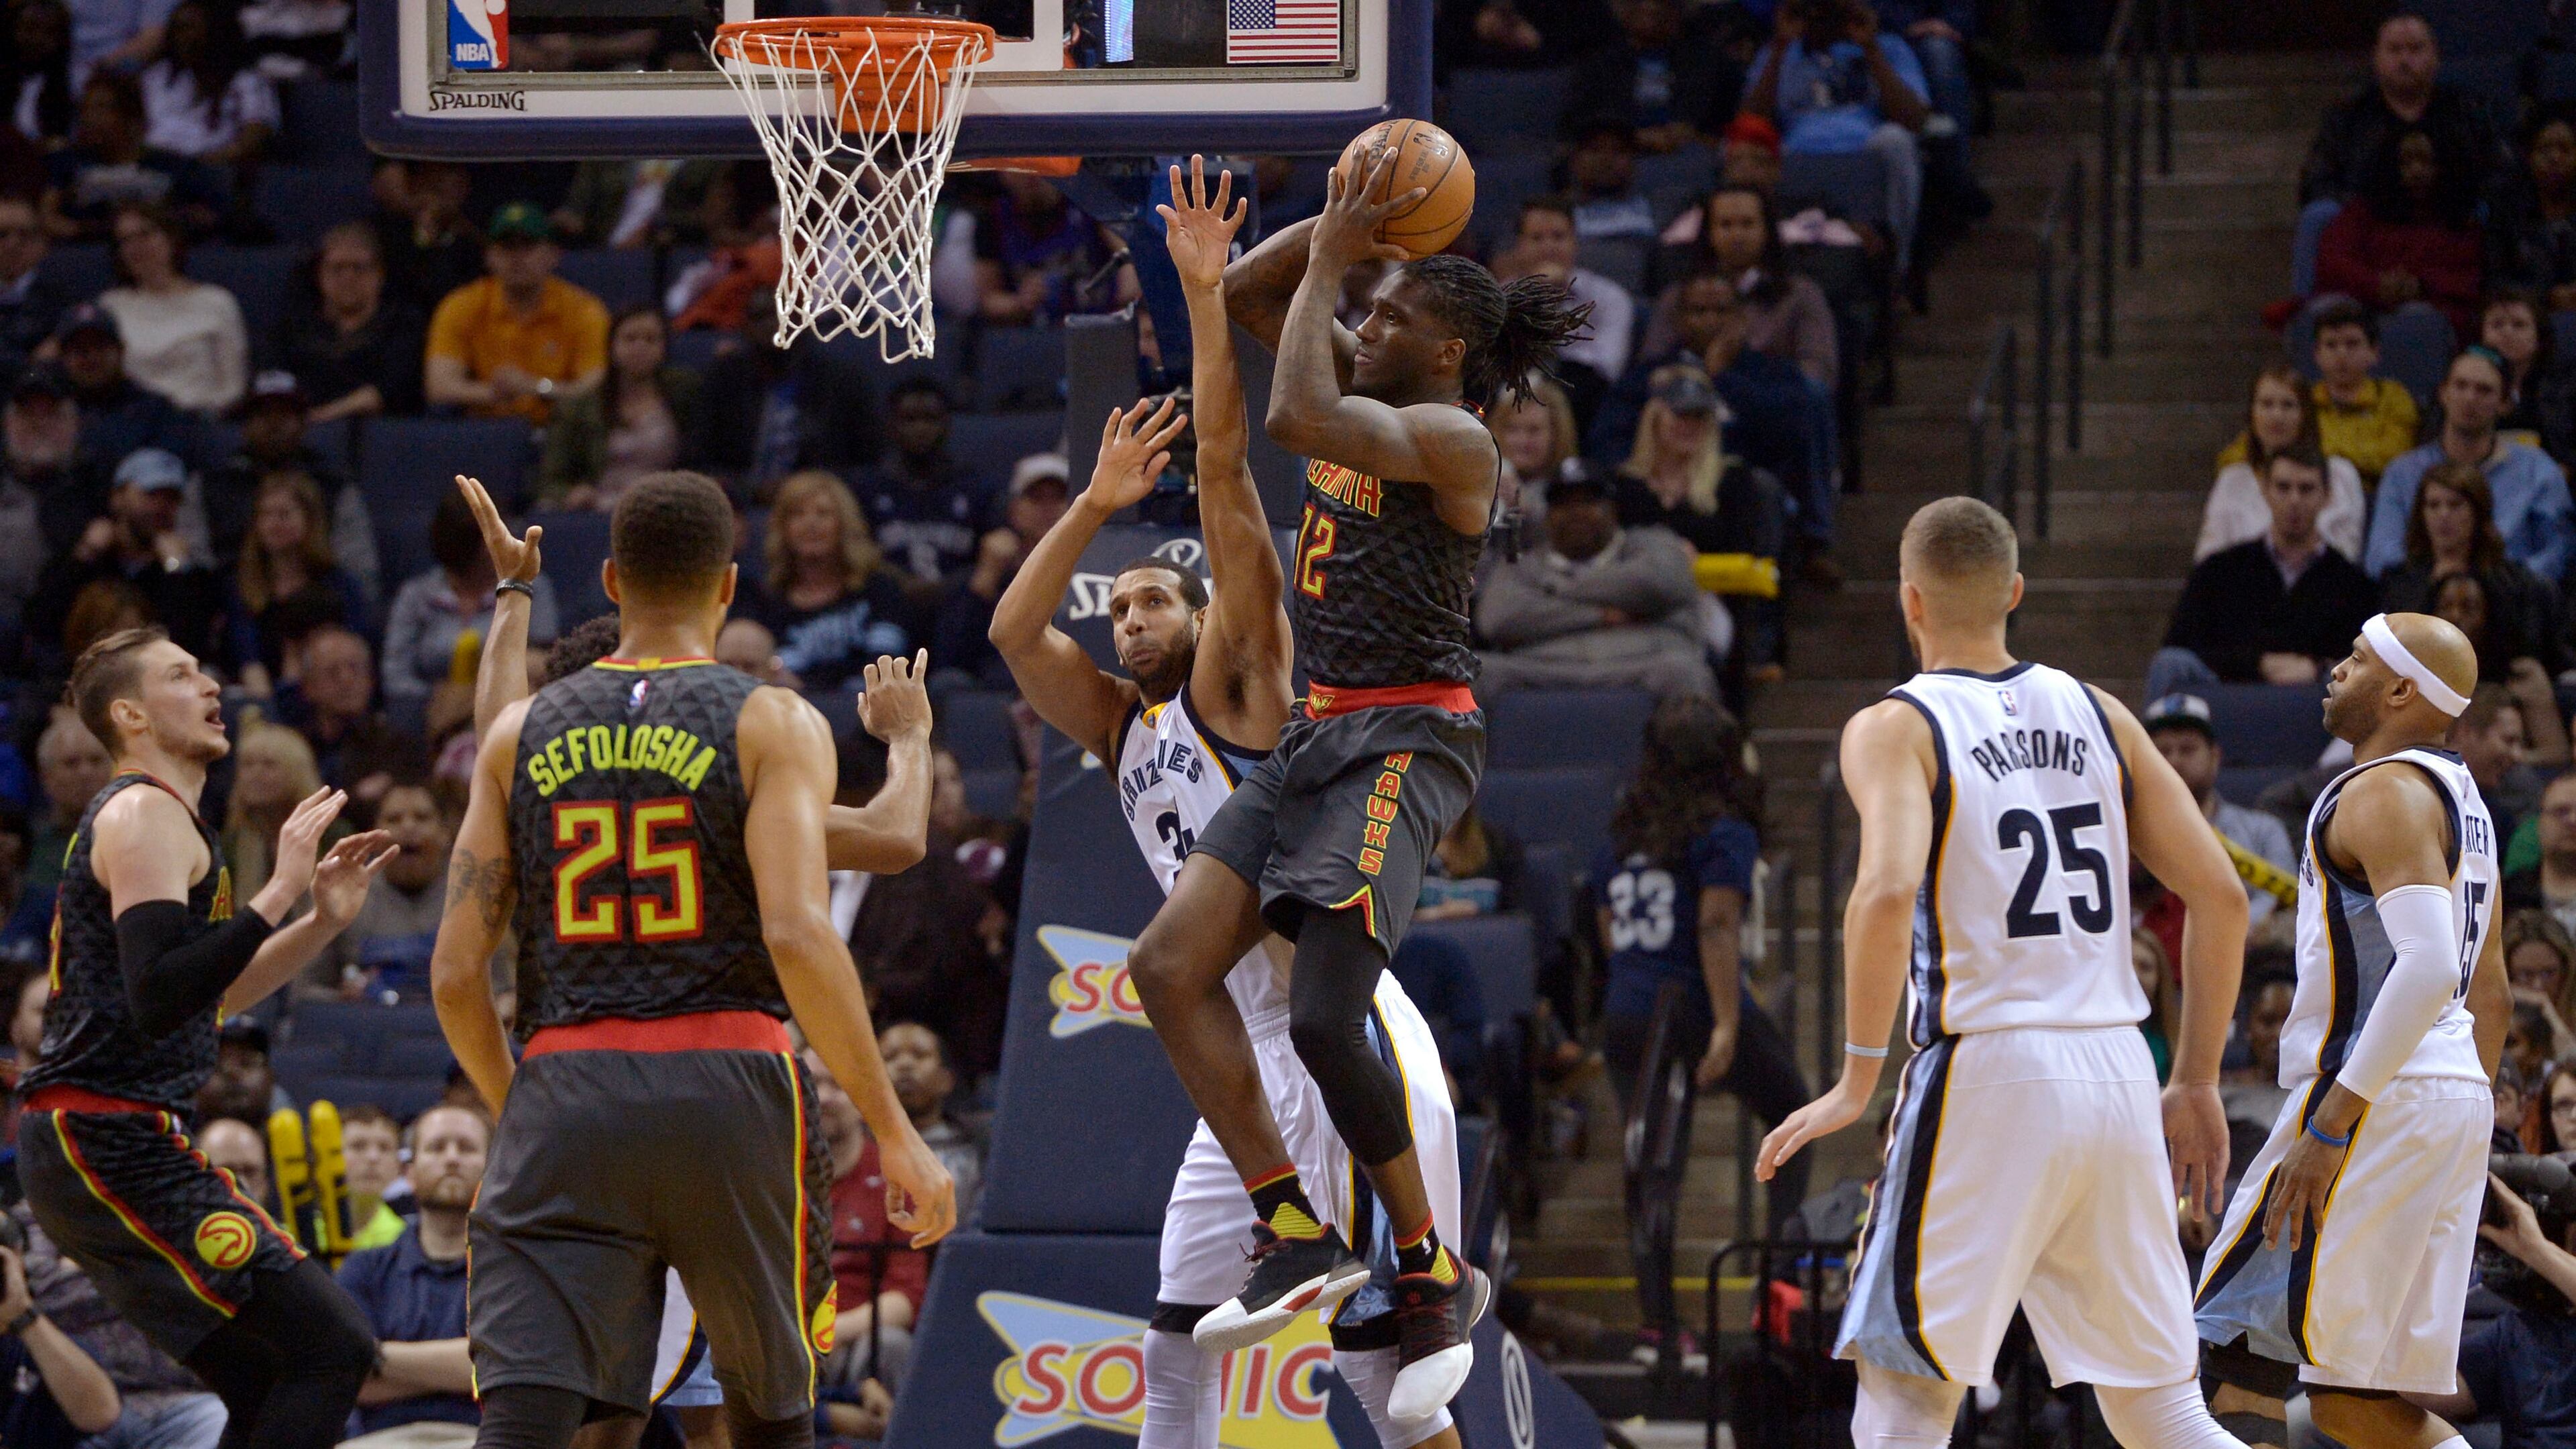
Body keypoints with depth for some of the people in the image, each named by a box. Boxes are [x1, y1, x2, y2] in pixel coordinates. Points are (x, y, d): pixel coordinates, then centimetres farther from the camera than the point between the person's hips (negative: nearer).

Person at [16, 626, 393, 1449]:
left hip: (86, 1152, 11)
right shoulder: (145, 815, -10)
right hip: (111, 1144, -11)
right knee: (331, 1348, -15)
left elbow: (209, 995, 29)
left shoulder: (159, 818, 22)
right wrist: (277, 893, -23)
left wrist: (323, 922, 17)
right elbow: (157, 1000, -23)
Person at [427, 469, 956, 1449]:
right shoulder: (773, 725, 2)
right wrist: (894, 1130, -8)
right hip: (726, 1079, -1)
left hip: (565, 1086, 1)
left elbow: (457, 973, 8)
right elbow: (797, 935, -12)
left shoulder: (522, 733, 11)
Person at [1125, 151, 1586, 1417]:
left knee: (1325, 1020, -17)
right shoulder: (1370, 396, 11)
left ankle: (1433, 1277, -2)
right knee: (1168, 965, 0)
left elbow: (1297, 419, -29)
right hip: (1321, 737, 10)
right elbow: (1246, 293, 16)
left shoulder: (1452, 438, -14)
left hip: (1405, 741, -10)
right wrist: (1340, 230, 1)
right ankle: (1293, 1236, 3)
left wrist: (1328, 260, -18)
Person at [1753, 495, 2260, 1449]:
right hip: (2117, 1074, 5)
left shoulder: (1896, 728, -3)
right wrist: (2196, 1084, 17)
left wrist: (1858, 1080, -14)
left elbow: (1889, 892, -21)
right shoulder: (2100, 717, 12)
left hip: (1987, 1077, -5)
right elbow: (2219, 895, 10)